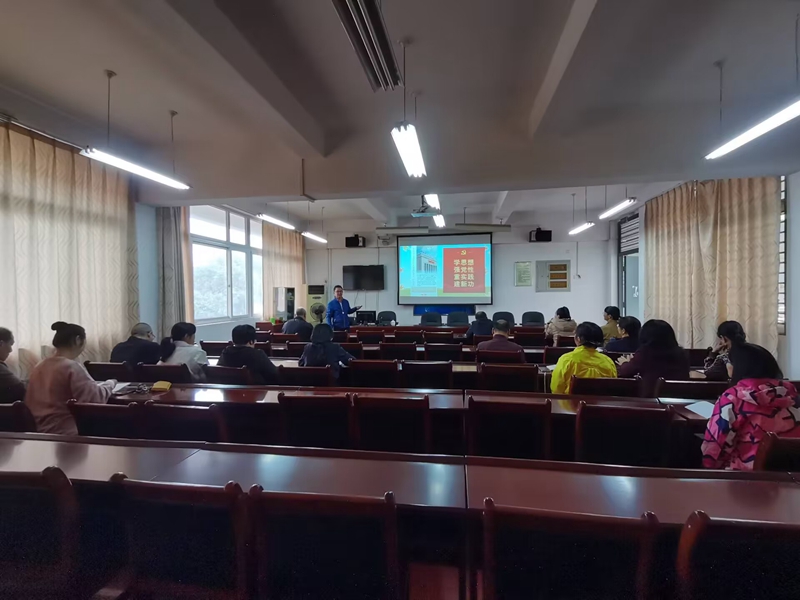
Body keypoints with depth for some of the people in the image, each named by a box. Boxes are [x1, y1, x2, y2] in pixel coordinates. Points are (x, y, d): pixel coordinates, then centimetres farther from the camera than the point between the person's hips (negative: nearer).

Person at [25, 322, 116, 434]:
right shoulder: (73, 367, -17)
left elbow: (30, 403, 19)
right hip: (65, 433, -9)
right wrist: (110, 384, -6)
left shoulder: (38, 368, 9)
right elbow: (97, 398, -24)